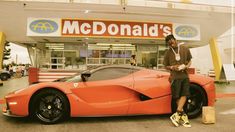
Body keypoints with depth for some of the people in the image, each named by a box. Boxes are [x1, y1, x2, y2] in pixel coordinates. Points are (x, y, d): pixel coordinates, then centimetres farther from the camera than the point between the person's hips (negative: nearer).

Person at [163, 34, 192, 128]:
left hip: (185, 76, 2)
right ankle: (183, 116, 6)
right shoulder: (168, 53, 2)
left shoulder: (185, 49, 6)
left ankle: (176, 115, -5)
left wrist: (187, 66, -5)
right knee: (177, 96, -3)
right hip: (175, 77, -2)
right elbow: (166, 66, 8)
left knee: (184, 95, -8)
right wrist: (172, 67, -12)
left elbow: (189, 60, 17)